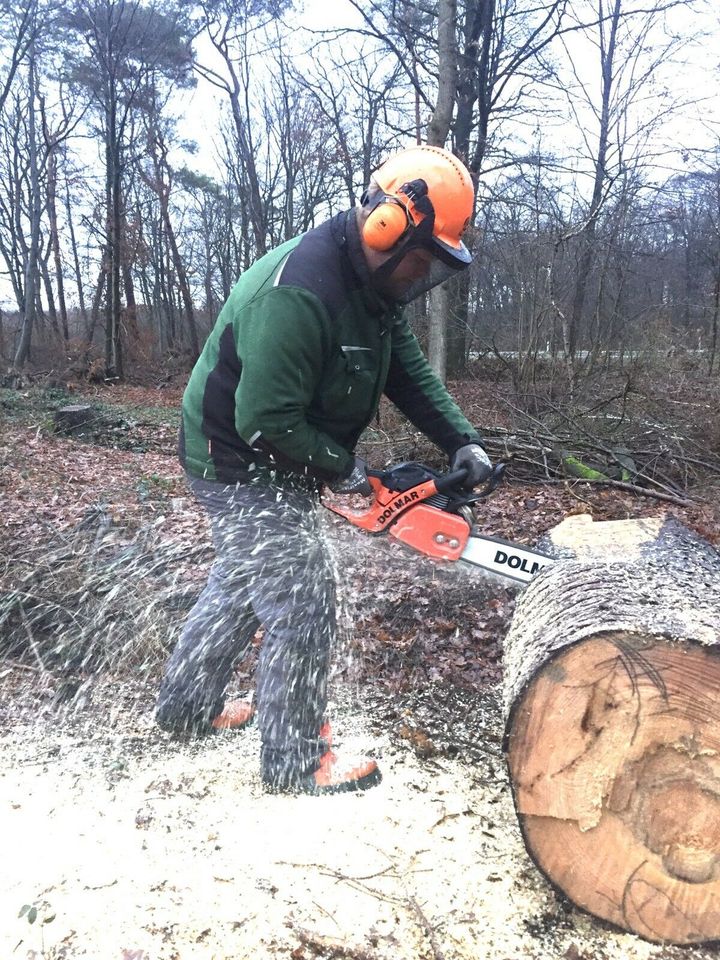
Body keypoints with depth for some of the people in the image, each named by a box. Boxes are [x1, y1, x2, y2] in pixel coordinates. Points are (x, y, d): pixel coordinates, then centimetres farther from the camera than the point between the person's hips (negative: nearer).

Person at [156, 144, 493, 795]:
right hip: (244, 467, -10)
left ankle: (187, 704, 43)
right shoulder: (297, 294, -31)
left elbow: (409, 370, 3)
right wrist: (340, 466, -17)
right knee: (305, 612, -4)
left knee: (243, 585, 23)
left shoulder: (374, 284, 1)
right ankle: (296, 761, 16)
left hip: (275, 466, 10)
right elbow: (266, 420, -30)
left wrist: (463, 443, -8)